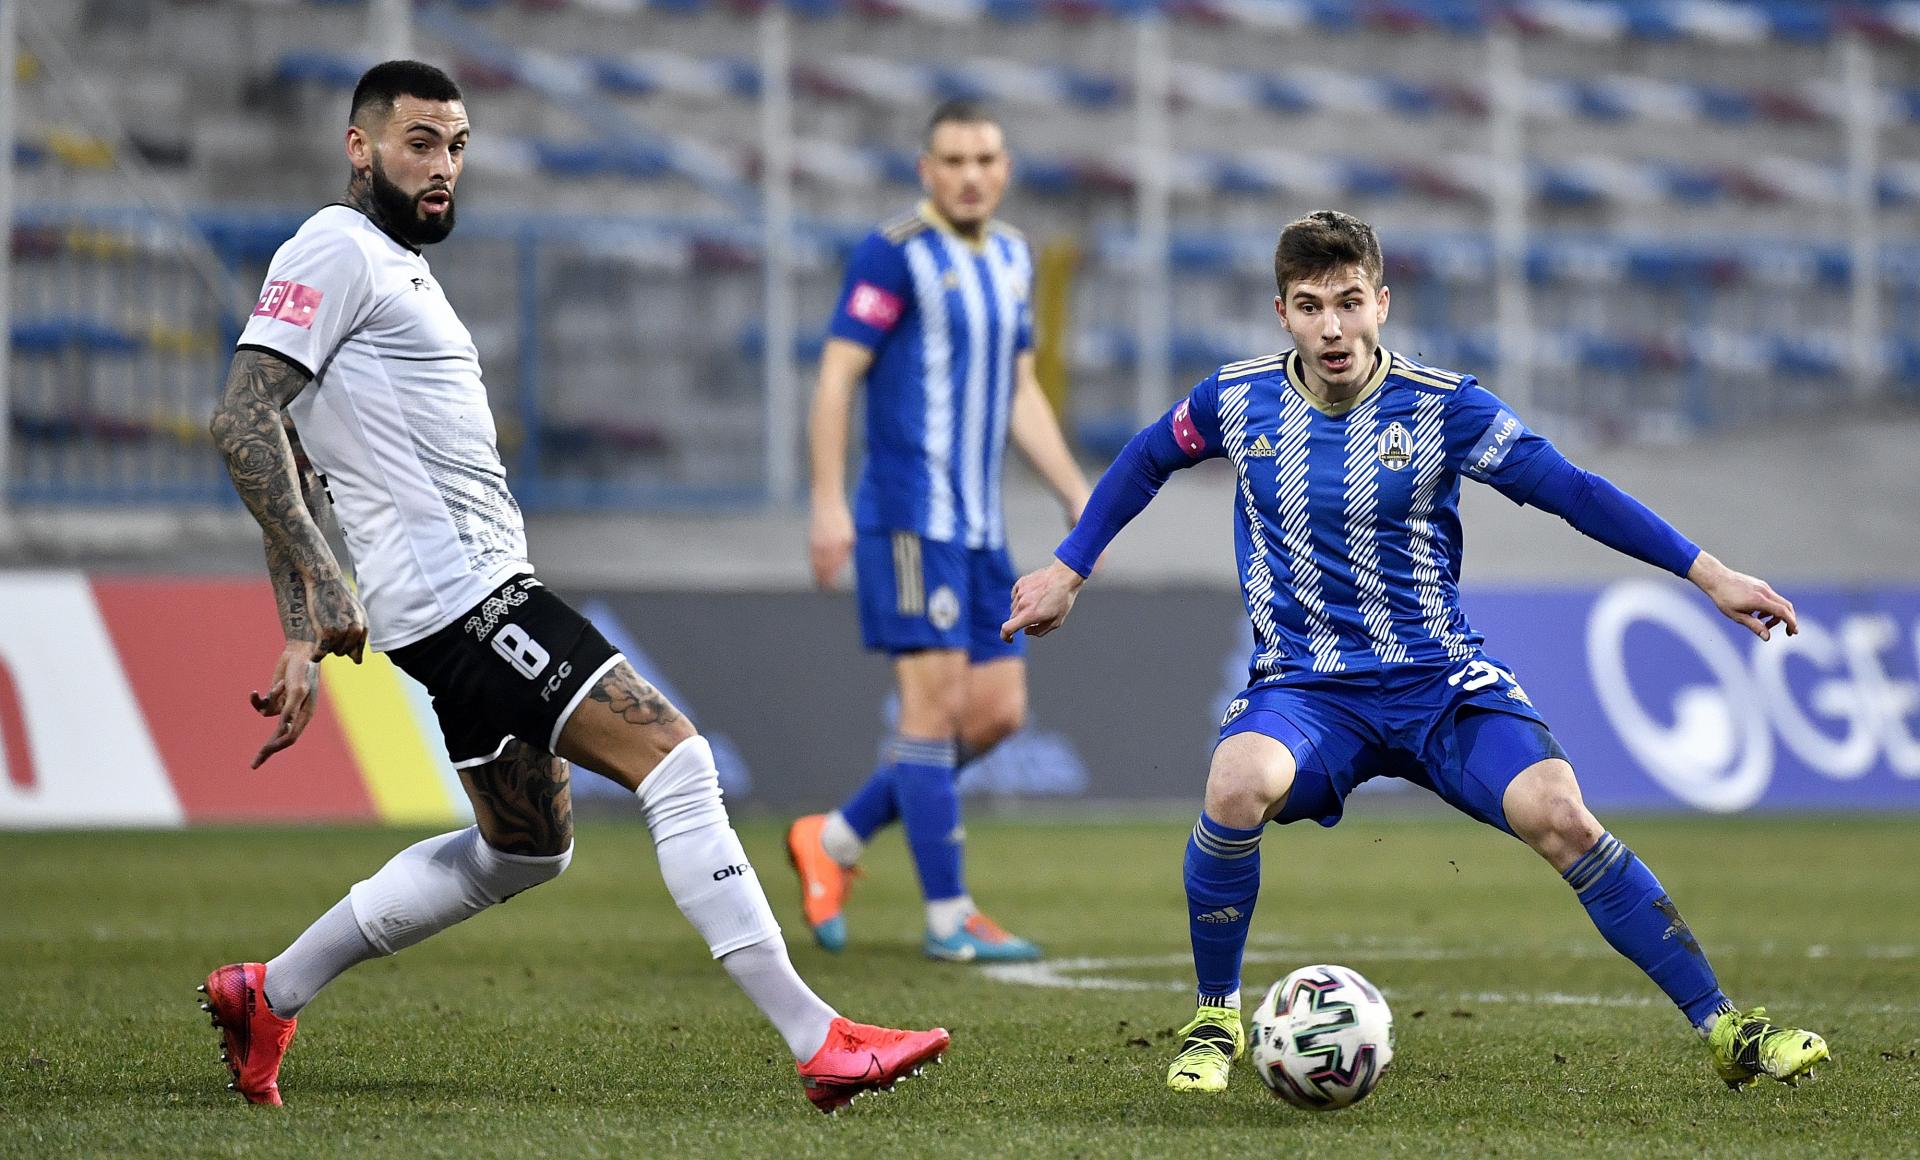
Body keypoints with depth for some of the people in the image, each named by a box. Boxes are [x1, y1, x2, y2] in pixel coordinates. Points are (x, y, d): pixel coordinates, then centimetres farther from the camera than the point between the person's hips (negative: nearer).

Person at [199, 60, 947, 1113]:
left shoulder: (399, 271, 22)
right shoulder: (336, 251, -8)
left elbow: (291, 469, 26)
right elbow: (243, 421, -18)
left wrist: (301, 635, 23)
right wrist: (322, 582, -23)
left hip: (485, 587, 11)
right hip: (459, 592, -11)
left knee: (525, 848, 19)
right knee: (673, 756, -15)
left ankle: (266, 996, 25)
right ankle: (817, 1041, -17)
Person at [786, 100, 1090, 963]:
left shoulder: (1011, 259, 14)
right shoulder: (895, 255, -9)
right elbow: (836, 376, -11)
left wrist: (1076, 494, 15)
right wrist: (827, 502, -18)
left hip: (978, 526, 8)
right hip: (908, 516, -8)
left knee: (997, 708, 6)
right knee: (936, 700, -9)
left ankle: (835, 839, 19)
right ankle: (947, 918, -5)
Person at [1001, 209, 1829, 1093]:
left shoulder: (1441, 406, -8)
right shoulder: (1238, 400, -2)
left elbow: (1570, 490, -5)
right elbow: (1145, 462, 18)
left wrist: (1708, 574, -9)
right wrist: (1067, 571, 21)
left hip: (1438, 680, 0)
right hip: (1303, 687, 0)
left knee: (1558, 815, -24)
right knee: (1238, 787, -34)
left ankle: (1721, 1029, -14)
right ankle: (1215, 1020, -10)